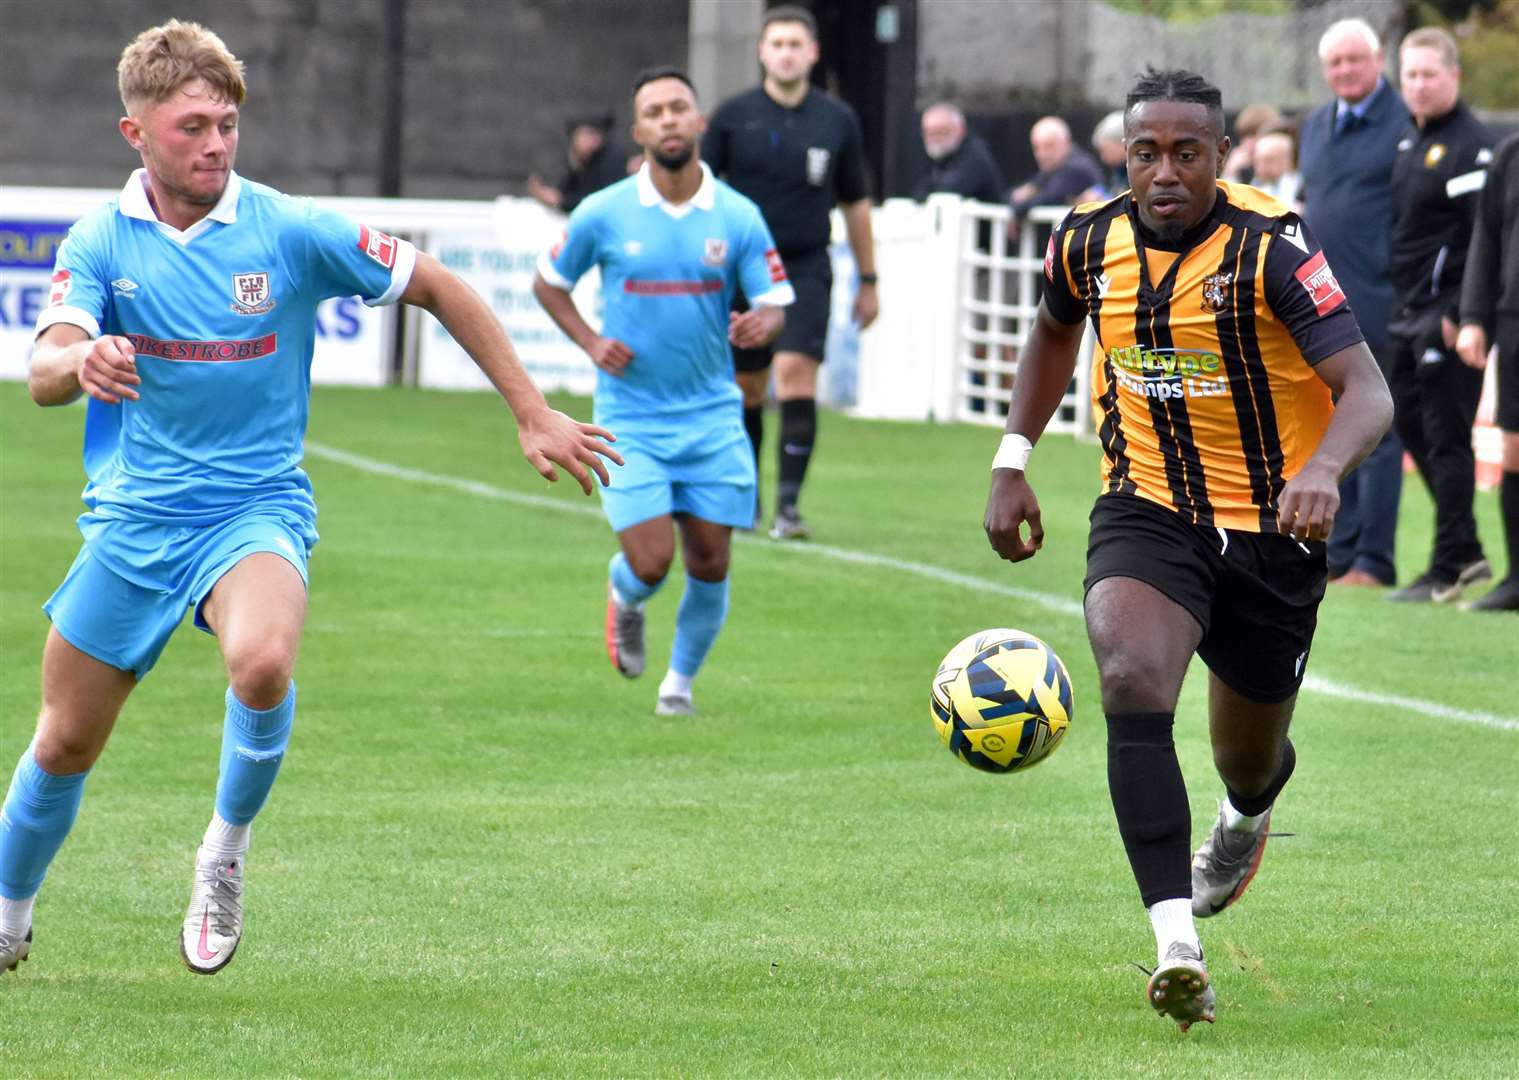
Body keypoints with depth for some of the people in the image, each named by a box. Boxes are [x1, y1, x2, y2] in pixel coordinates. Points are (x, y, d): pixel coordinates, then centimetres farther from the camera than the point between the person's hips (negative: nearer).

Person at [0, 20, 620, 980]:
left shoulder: (291, 232, -8)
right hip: (132, 514, 2)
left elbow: (439, 289, 0)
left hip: (255, 506, -2)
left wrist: (533, 414, -2)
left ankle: (227, 850, -7)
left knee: (262, 665, -33)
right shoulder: (100, 242, -4)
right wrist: (84, 359, -42)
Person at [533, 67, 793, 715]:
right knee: (651, 561, -12)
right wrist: (590, 342, -6)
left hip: (712, 415, 2)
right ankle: (624, 599, 26)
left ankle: (681, 680, 25)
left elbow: (774, 304, 1)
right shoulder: (604, 215, -4)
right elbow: (548, 283, 9)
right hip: (630, 419, -2)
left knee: (709, 563, 1)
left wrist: (760, 323, -23)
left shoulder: (738, 217, -2)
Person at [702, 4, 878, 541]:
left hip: (807, 268, -1)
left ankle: (789, 503, -17)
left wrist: (868, 280, 15)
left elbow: (855, 203, 12)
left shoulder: (837, 120, 4)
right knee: (746, 387, 6)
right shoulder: (733, 115, 0)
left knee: (797, 371, -17)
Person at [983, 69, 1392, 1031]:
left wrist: (1323, 470, -48)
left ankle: (1246, 818, 58)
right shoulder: (1091, 241, -5)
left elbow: (1369, 391, -28)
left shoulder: (1271, 249, -20)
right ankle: (1178, 949, -35)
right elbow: (1056, 332, 20)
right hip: (1147, 513, 2)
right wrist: (1013, 461, 13)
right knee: (1133, 683, -29)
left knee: (1249, 756, 15)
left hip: (1272, 531, -1)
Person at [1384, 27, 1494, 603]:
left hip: (1450, 315, -9)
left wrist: (1462, 315, -21)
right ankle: (1467, 553, 23)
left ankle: (1447, 572, -1)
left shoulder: (1470, 145, -13)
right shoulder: (1409, 139, 15)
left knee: (1446, 438, -6)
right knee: (1411, 424, 13)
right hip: (1411, 313, 9)